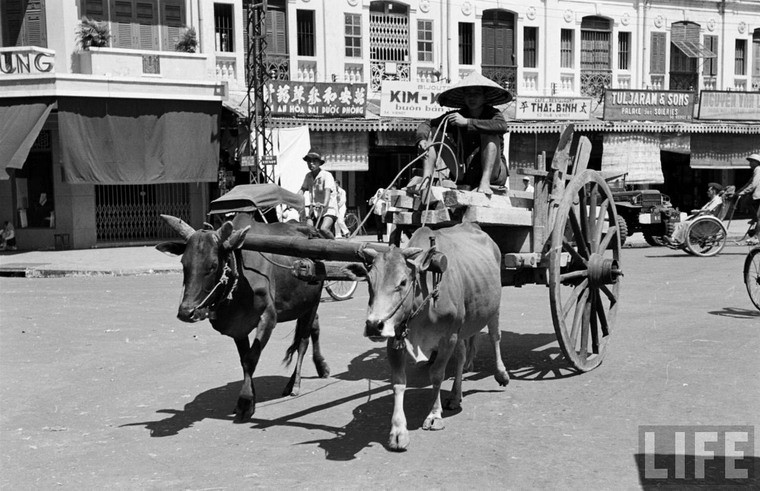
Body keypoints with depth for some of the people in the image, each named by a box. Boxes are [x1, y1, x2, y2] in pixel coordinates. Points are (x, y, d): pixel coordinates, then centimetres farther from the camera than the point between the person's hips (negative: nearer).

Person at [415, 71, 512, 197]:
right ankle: (425, 180, -21)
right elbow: (425, 124, 1)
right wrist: (422, 139, -22)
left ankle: (485, 182, -34)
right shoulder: (456, 116, 4)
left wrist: (467, 122, -31)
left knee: (489, 134, -25)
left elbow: (502, 126, -31)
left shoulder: (492, 114, -6)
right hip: (463, 175, 3)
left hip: (493, 174, -3)